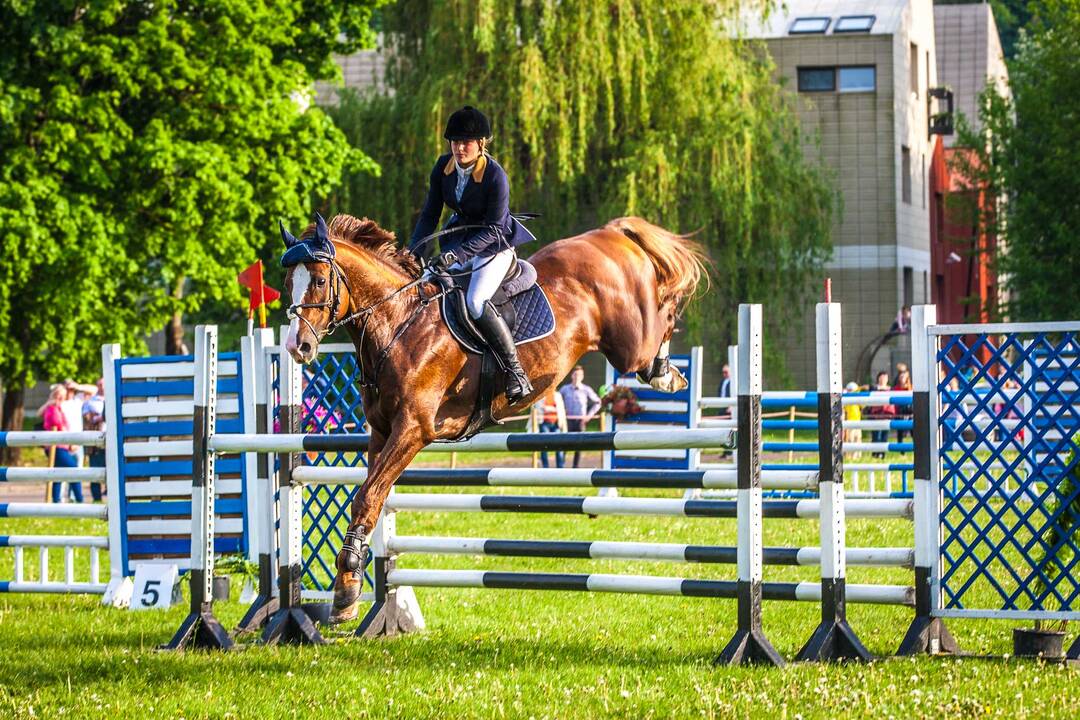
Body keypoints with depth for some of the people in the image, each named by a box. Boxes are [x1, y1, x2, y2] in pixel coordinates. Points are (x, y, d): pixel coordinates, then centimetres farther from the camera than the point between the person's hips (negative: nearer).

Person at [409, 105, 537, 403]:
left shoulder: (495, 176, -23)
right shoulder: (443, 167, -5)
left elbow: (492, 229, -21)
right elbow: (430, 214, 1)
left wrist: (457, 254, -31)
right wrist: (414, 253, -10)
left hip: (494, 245, -7)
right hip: (459, 240, 7)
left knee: (475, 301, -28)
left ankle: (516, 372, -22)